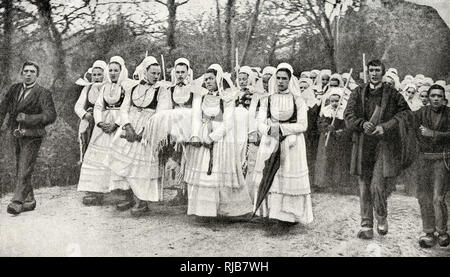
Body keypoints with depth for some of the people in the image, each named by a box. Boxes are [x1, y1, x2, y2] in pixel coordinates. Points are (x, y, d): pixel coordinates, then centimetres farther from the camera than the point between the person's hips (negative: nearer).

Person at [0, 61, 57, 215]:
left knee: (24, 171, -11)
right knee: (20, 169, 13)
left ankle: (17, 202, -9)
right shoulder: (14, 89, 9)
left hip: (32, 136, -6)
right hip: (17, 134, 7)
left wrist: (28, 118, -24)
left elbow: (51, 115, -16)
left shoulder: (43, 93, -9)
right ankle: (29, 200, 24)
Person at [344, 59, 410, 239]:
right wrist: (362, 123, -16)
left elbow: (405, 113, 1)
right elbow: (348, 115, 4)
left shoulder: (392, 94, 5)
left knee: (378, 186, -10)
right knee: (364, 187, 6)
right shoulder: (358, 93, 10)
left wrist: (385, 127, -11)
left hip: (384, 145, -2)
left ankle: (382, 218, 19)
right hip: (363, 146, 2)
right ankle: (366, 226, 16)